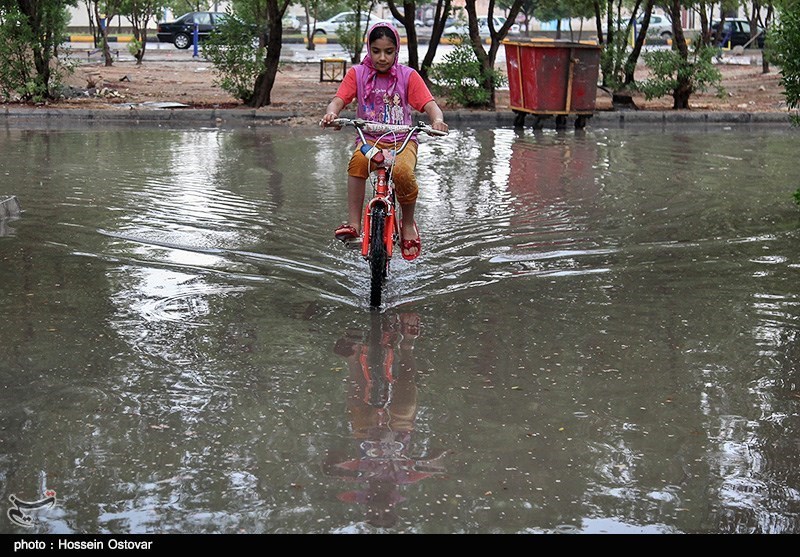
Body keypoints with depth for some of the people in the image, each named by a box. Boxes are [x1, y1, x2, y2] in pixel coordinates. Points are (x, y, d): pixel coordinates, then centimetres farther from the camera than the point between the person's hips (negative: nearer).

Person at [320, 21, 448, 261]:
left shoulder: (408, 75, 2)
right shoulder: (357, 74, 4)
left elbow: (430, 105, -6)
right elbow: (338, 100, -7)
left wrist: (438, 120, -30)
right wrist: (331, 114, -31)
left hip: (402, 140, -1)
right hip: (369, 138, 1)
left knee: (403, 171, -33)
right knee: (357, 161, -35)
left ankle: (408, 224, -7)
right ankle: (353, 224, -30)